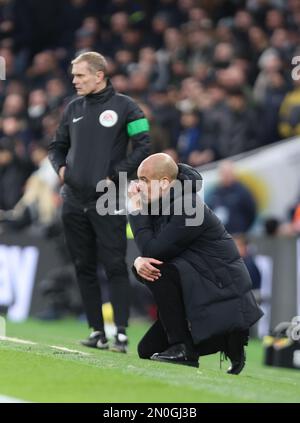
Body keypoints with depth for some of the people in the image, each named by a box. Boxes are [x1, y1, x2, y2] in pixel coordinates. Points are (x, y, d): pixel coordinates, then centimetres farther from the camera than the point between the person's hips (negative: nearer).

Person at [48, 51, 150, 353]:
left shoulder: (123, 106, -2)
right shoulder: (73, 108, 14)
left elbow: (143, 146, -6)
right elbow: (58, 145, 25)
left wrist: (116, 175, -11)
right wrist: (60, 167, 5)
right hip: (74, 201, 6)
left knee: (115, 266, -8)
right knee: (84, 268, 6)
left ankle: (121, 333, -8)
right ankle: (97, 331, 12)